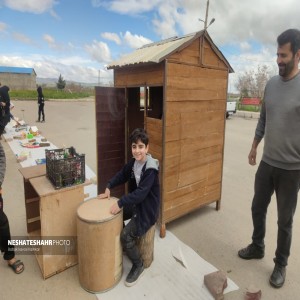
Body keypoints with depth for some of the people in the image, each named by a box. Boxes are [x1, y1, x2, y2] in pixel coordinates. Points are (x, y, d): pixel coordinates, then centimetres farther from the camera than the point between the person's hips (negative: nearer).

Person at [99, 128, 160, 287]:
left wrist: (120, 203, -32)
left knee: (126, 235, -18)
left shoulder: (151, 169, -27)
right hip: (135, 203, 9)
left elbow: (141, 193, -32)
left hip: (147, 209, -8)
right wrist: (108, 187, 1)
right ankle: (122, 247, 34)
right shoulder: (133, 162, -2)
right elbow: (121, 175, 12)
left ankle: (138, 265, 9)